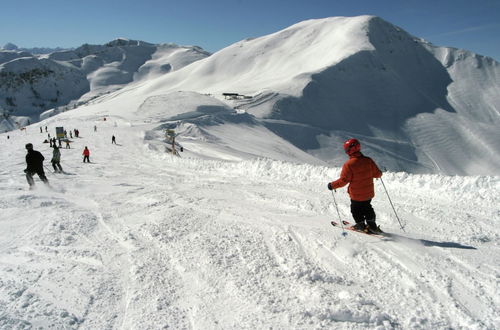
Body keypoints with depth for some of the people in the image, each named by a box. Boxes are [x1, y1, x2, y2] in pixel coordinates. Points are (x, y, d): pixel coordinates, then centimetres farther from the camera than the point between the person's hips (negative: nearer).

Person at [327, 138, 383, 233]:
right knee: (367, 208, 27)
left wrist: (332, 185, -10)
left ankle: (361, 225, 30)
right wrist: (379, 174, 23)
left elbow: (343, 181, -23)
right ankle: (372, 225, 32)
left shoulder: (348, 165, -24)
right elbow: (377, 174, 0)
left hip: (356, 195, -5)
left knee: (356, 210, 20)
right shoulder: (368, 160, -9)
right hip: (369, 193, 5)